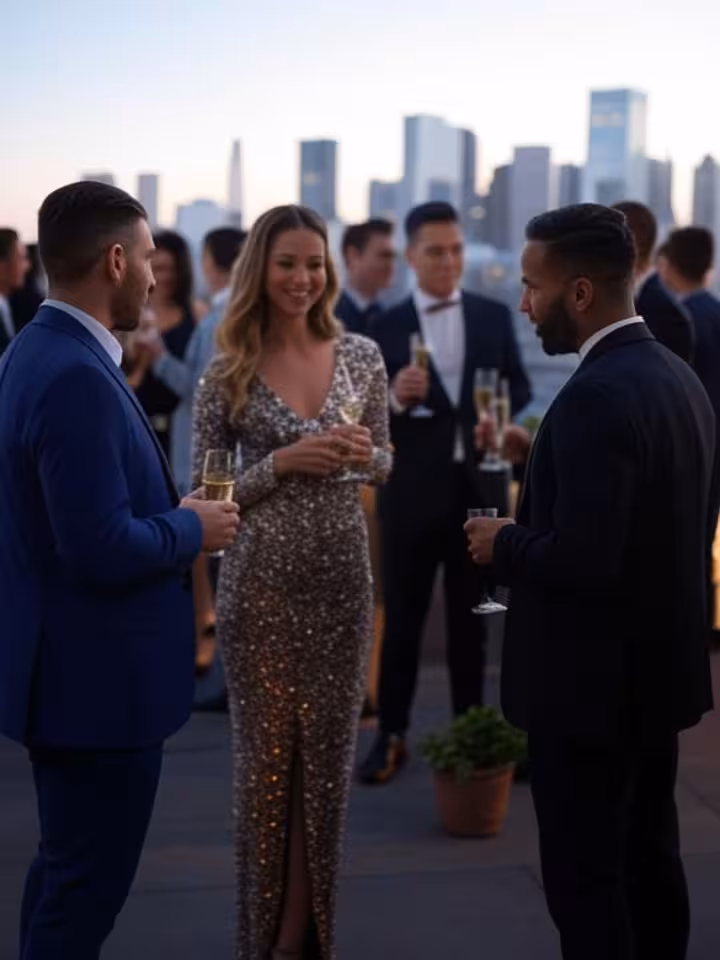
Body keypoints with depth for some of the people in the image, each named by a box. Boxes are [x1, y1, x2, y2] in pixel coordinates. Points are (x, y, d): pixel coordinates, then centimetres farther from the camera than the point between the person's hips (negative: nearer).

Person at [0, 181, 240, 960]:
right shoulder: (77, 376, -24)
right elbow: (103, 550, -28)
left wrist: (171, 516, 8)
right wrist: (191, 529, -12)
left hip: (68, 666, 10)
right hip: (96, 675, -10)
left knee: (66, 869, 23)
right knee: (86, 884, 4)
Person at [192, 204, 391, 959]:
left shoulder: (362, 356, 2)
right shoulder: (227, 372, -5)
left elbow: (383, 464, 11)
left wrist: (364, 455, -12)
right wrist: (280, 463, -19)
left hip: (342, 576, 3)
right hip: (260, 580, -2)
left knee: (327, 751, 10)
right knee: (266, 752, 8)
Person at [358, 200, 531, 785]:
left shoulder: (495, 317, 6)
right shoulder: (387, 327, -1)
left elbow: (520, 390, 8)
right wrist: (395, 398, -23)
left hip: (478, 487, 2)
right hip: (413, 490, -2)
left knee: (471, 618, 13)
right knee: (402, 618, 5)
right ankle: (392, 736, 13)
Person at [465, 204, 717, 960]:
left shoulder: (594, 396, -23)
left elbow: (581, 561, -30)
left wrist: (505, 544, -11)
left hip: (591, 683, -9)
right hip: (659, 667, 10)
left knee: (585, 881, 2)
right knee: (650, 861, 20)